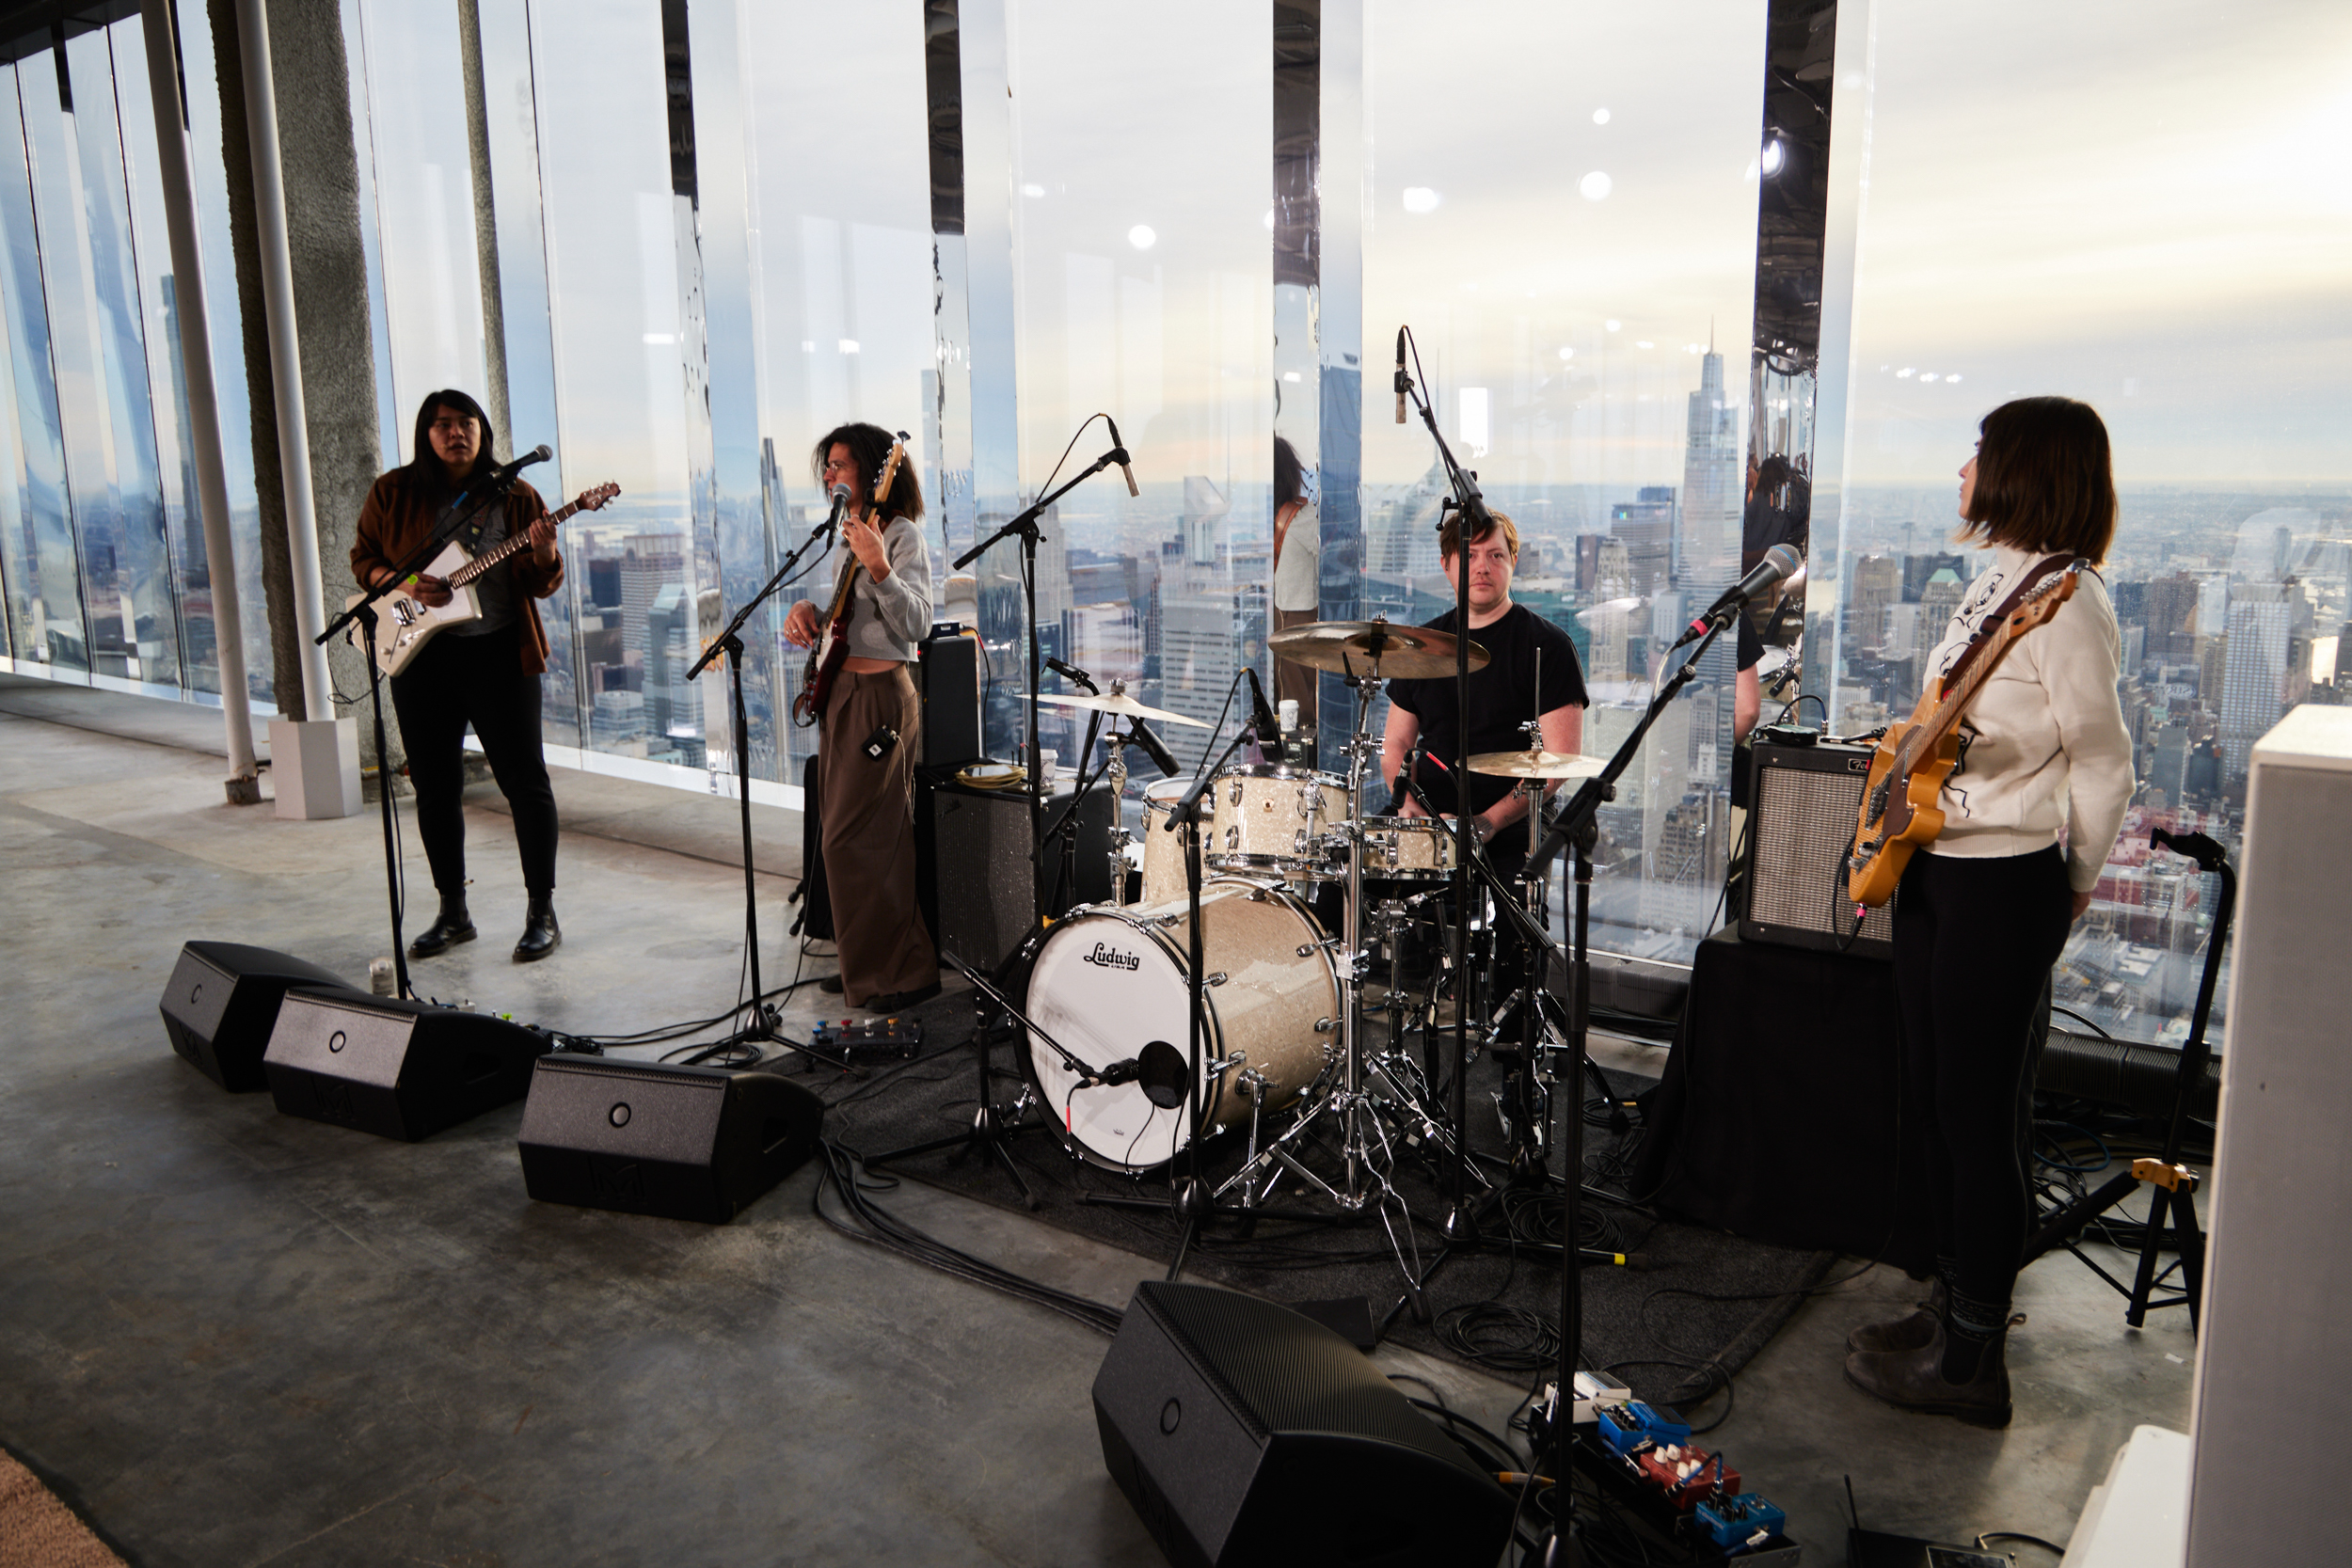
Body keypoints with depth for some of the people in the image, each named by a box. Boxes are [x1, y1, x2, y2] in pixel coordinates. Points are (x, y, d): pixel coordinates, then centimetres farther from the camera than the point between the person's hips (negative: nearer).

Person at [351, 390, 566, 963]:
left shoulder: (515, 497, 1)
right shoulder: (393, 493, 5)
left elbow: (542, 584, 0)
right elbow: (363, 558, 10)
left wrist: (544, 556, -22)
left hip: (499, 653, -2)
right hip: (420, 656, 3)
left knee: (524, 780, -4)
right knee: (434, 787, 9)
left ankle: (542, 913, 6)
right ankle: (452, 912, 22)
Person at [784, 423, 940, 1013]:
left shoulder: (903, 535, -12)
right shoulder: (848, 536, 17)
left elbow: (917, 624, -23)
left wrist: (879, 567, -36)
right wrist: (806, 613, 4)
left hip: (880, 696, -10)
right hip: (840, 693, 10)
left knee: (859, 841, -9)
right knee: (842, 837, 14)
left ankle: (906, 971, 0)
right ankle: (866, 964, 24)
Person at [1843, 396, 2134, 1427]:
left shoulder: (2064, 597, -16)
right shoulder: (1993, 580, 14)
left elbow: (2103, 759, -15)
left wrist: (2074, 881, -5)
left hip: (2003, 882, -10)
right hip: (1931, 866, 10)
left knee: (1979, 1117, -1)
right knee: (1932, 1104, 17)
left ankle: (1973, 1360, 11)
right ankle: (1958, 1301, 33)